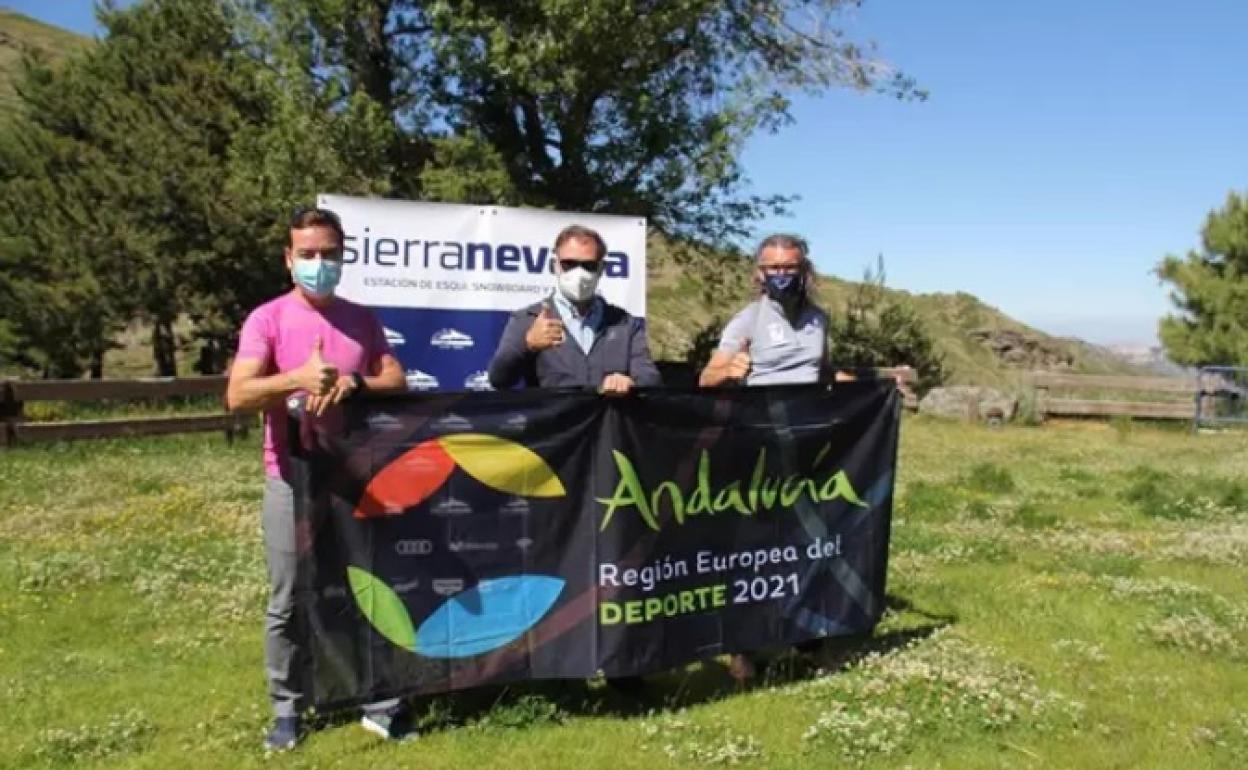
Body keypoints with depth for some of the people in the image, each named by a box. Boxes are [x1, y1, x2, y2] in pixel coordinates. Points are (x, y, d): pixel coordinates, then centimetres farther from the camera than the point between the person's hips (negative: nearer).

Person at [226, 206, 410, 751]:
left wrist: (354, 384, -15)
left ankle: (380, 701, 18)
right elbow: (238, 396, -13)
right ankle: (286, 710, 21)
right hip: (292, 479, -2)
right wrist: (298, 379, -29)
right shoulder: (267, 319, -3)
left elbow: (397, 383, 4)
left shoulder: (361, 320, 8)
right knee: (288, 602, 7)